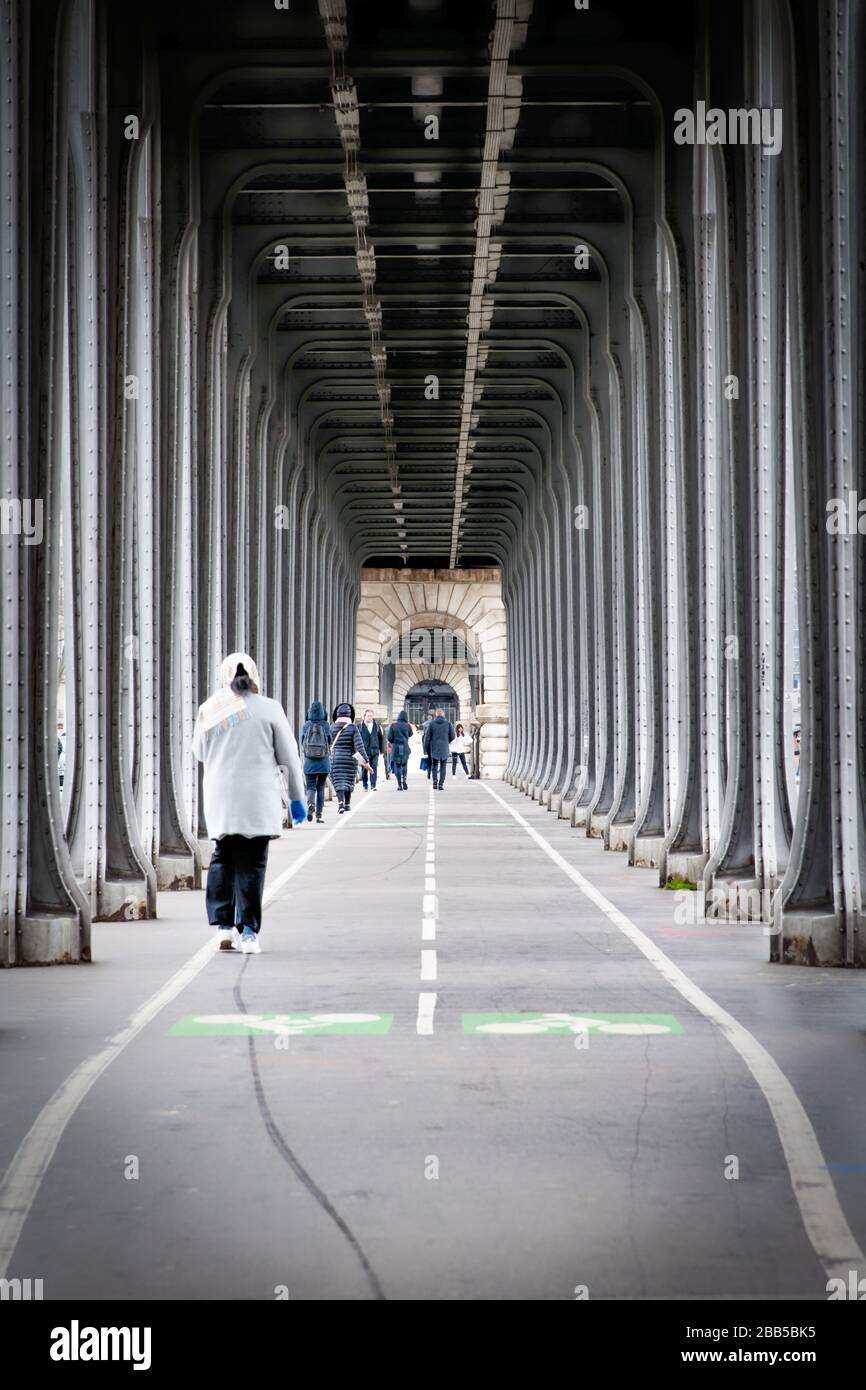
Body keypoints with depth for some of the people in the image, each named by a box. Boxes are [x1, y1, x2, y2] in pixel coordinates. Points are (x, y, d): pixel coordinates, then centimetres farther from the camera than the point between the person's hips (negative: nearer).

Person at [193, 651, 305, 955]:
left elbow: (199, 752, 17)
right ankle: (248, 932, 0)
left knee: (222, 859, 15)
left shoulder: (210, 710, 2)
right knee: (251, 862, 1)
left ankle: (223, 925, 6)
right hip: (258, 800, -2)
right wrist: (297, 798, 10)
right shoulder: (269, 709, -3)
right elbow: (289, 757, 0)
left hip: (220, 798, 2)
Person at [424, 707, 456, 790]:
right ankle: (441, 784, -1)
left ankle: (435, 781, -5)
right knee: (443, 767, 6)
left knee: (434, 765, 14)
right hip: (445, 749, 0)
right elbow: (452, 736, 4)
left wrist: (426, 749, 4)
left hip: (434, 749, 0)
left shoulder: (431, 724, -1)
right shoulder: (448, 723, -1)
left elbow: (427, 737, -1)